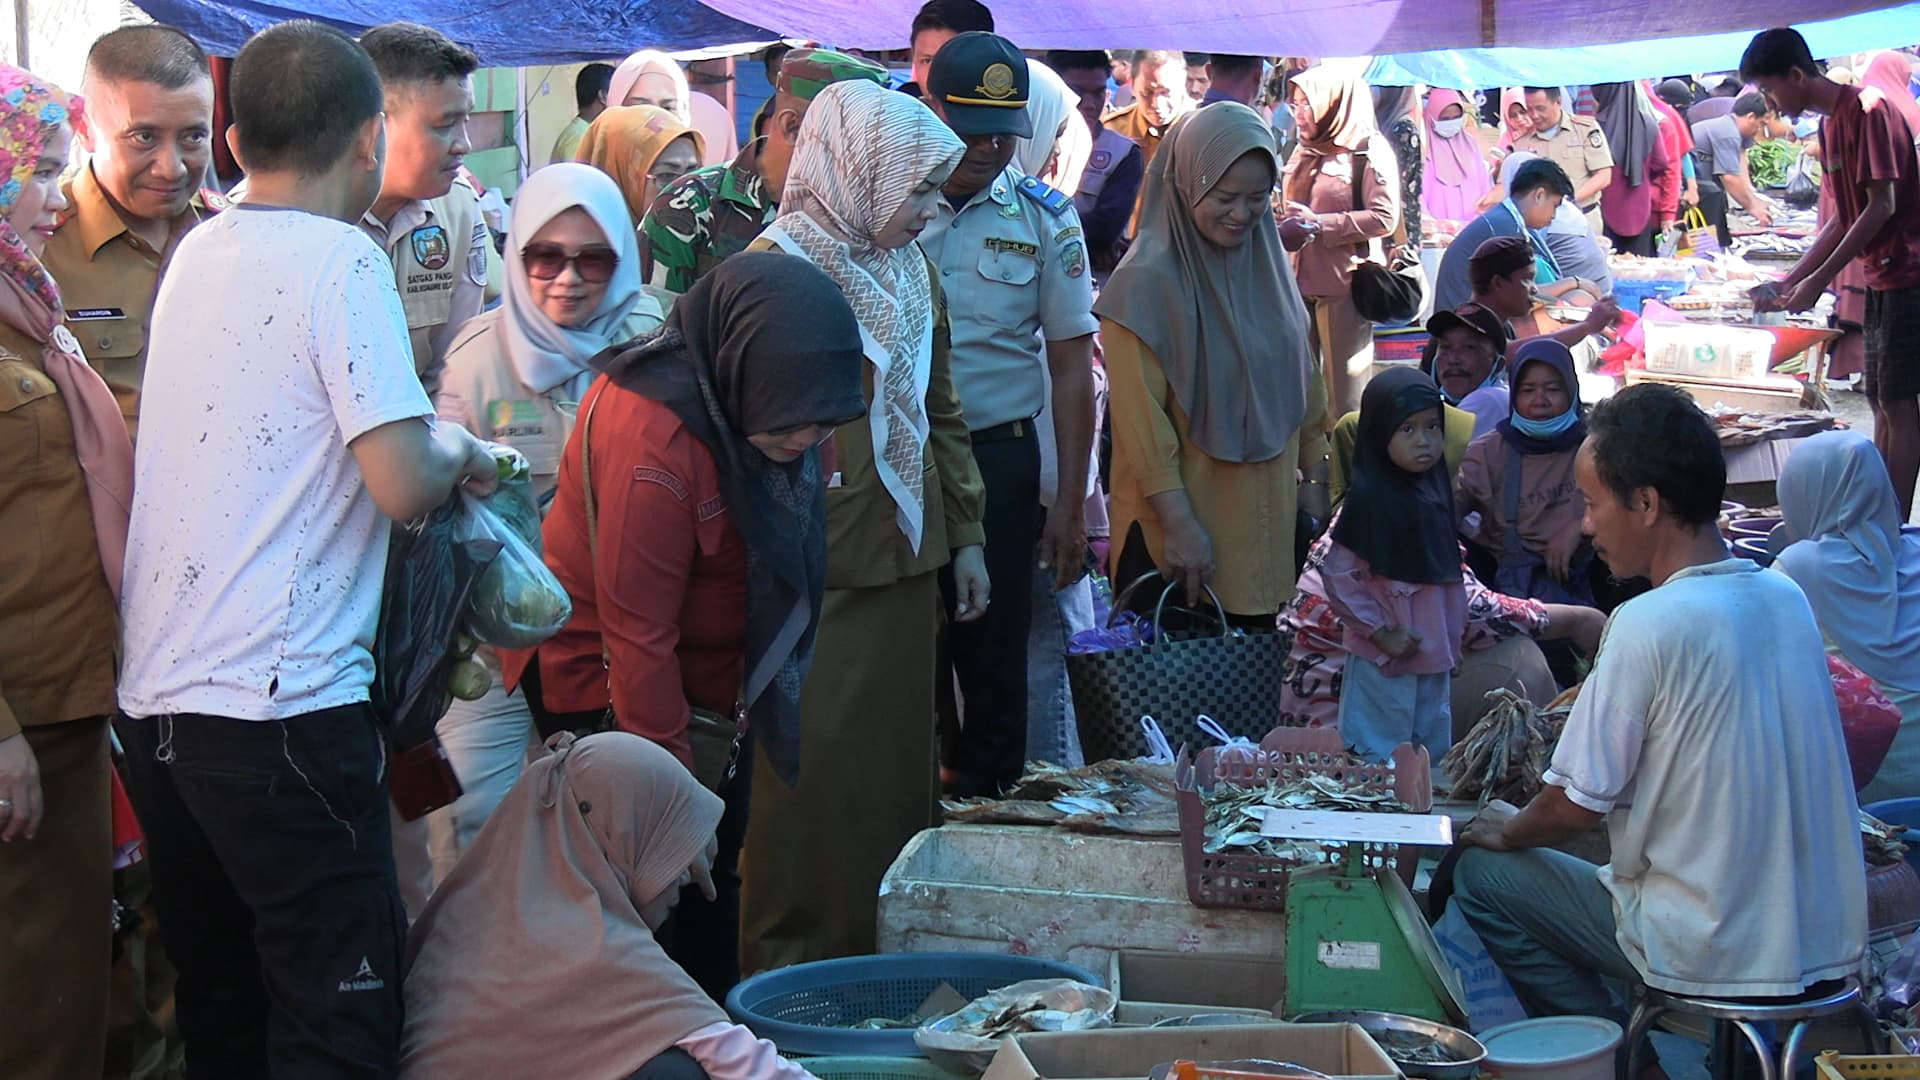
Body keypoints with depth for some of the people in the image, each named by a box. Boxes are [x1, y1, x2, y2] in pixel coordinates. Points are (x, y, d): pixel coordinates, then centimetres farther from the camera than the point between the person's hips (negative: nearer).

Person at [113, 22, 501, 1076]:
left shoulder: (195, 254, 12)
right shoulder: (341, 258, -10)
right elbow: (403, 484, -18)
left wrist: (426, 444, 23)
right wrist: (456, 447, 3)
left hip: (155, 699, 8)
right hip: (280, 705, -8)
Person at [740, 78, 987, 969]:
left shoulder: (908, 267, 13)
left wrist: (964, 534, 18)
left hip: (904, 561, 8)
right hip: (816, 575, -8)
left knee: (900, 760, 13)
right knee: (814, 772, -3)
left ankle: (888, 954, 24)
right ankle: (790, 959, 9)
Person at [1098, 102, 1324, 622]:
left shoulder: (1269, 266, 6)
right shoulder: (1147, 282, -14)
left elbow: (1303, 381, 15)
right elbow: (1141, 420, -17)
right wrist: (1180, 526, -20)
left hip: (1268, 519, 6)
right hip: (1177, 527, -6)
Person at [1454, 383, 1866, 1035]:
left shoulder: (1650, 625, -20)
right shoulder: (1786, 598, 3)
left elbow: (1577, 807, -12)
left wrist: (1507, 831, 8)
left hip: (1717, 958, -8)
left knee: (1482, 874, 8)